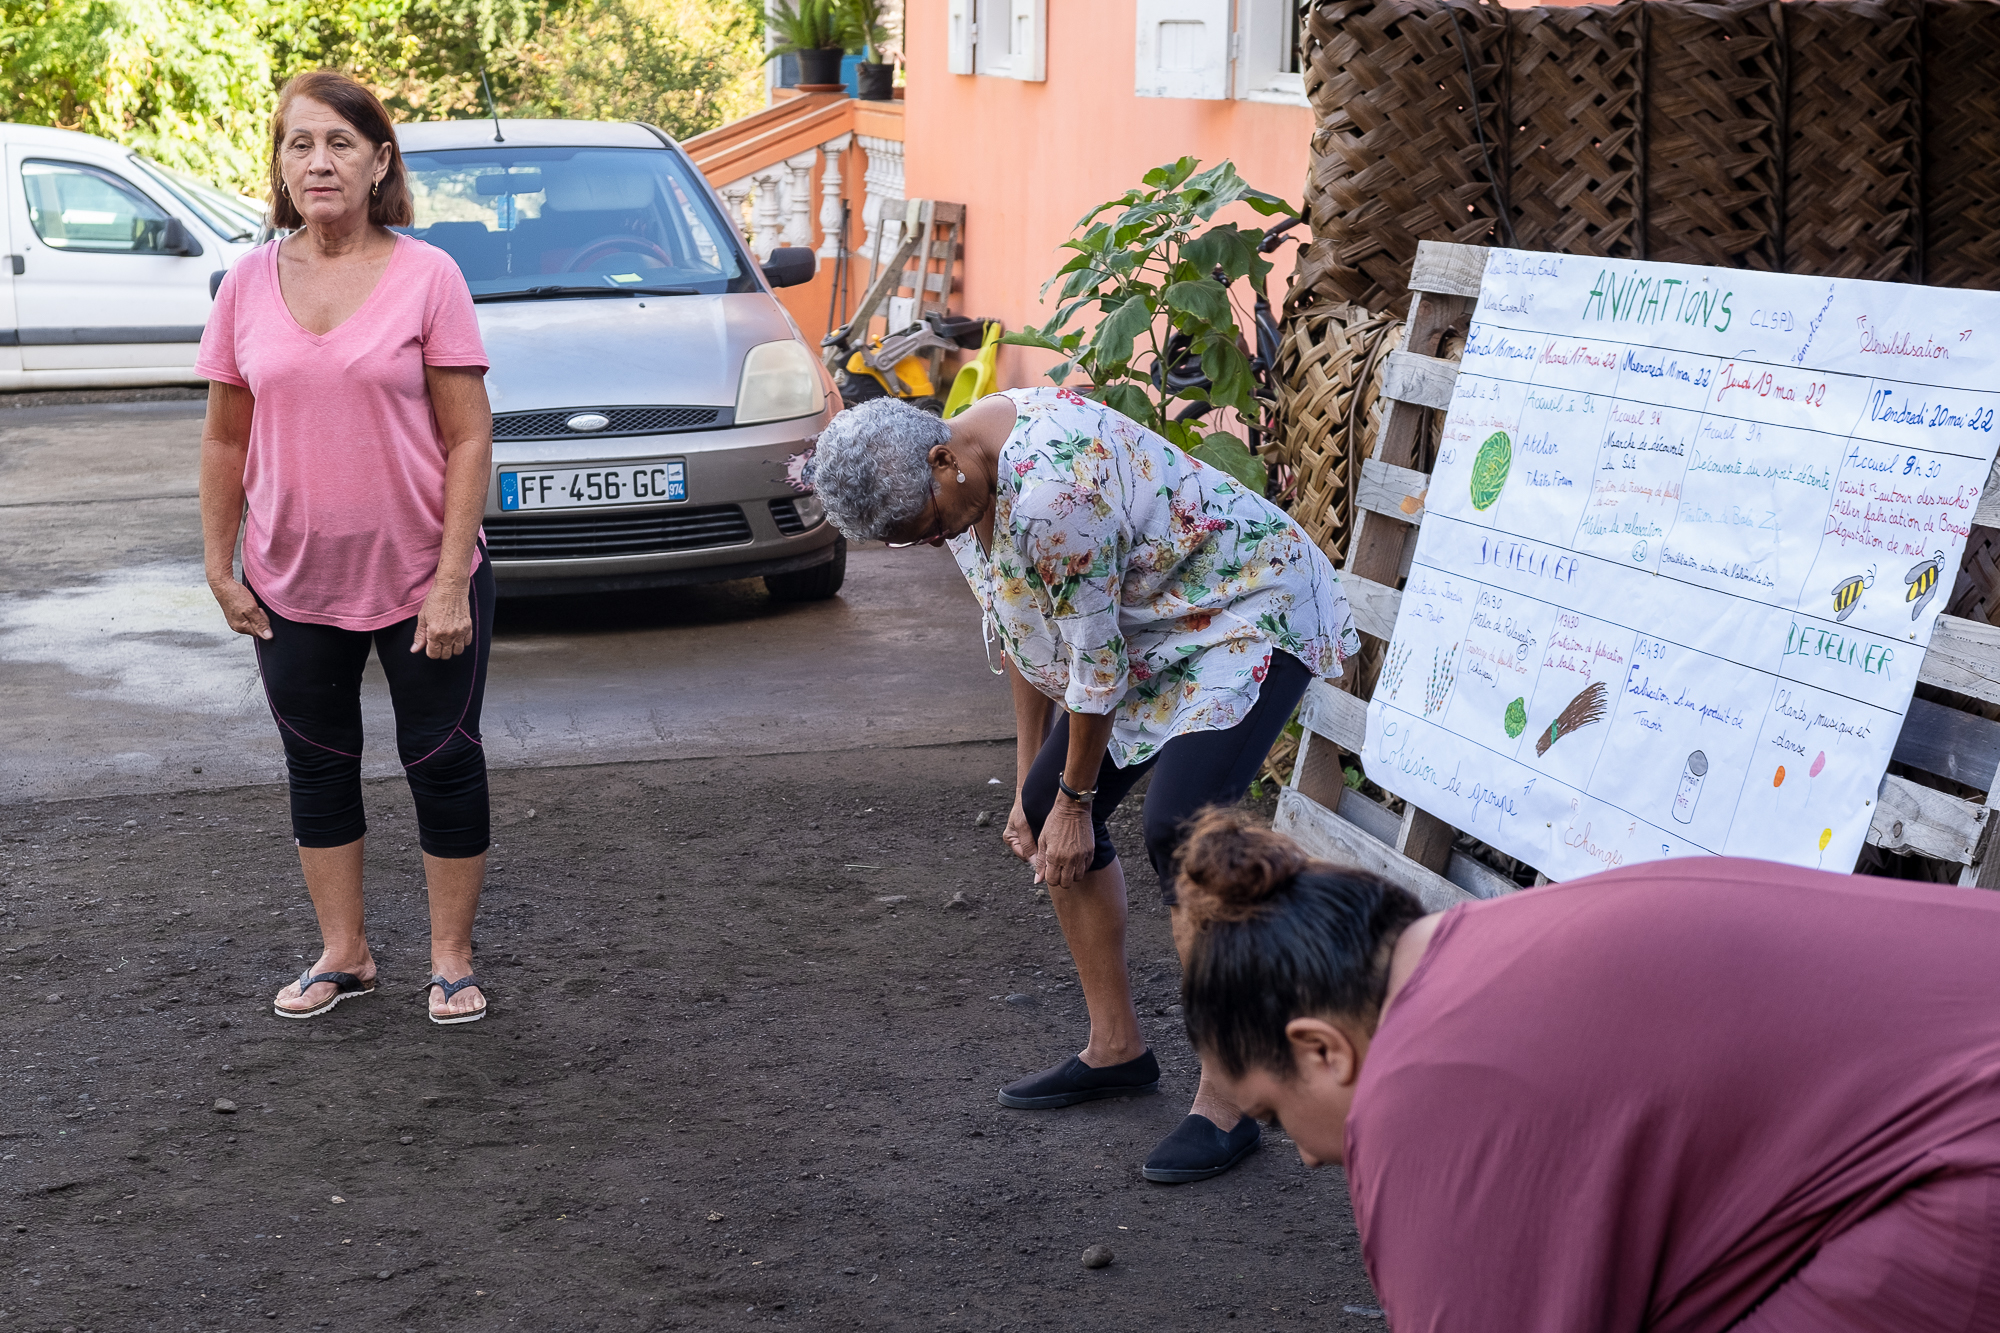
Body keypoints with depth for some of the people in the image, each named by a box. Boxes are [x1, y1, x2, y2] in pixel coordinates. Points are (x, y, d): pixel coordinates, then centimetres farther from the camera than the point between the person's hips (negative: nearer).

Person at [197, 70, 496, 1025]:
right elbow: (226, 437, 6)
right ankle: (342, 955, 29)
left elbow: (469, 437, -11)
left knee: (442, 765, 6)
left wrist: (451, 581, -16)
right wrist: (219, 566, 3)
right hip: (292, 584, 3)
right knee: (318, 768, 14)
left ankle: (451, 959, 22)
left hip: (420, 577, -3)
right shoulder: (249, 283, -1)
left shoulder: (427, 276, -10)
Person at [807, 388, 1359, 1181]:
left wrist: (1075, 799, -11)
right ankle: (1116, 1047, 19)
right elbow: (1016, 631, 6)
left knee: (1178, 828, -23)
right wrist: (1032, 783, 7)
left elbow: (1095, 662, -24)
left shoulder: (1051, 492, -34)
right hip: (1153, 630, 10)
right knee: (1048, 805, 7)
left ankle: (1226, 1101, -15)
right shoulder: (959, 482, -4)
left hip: (1249, 613, -10)